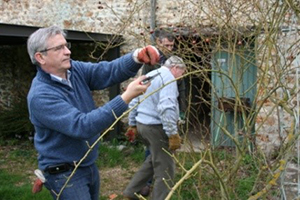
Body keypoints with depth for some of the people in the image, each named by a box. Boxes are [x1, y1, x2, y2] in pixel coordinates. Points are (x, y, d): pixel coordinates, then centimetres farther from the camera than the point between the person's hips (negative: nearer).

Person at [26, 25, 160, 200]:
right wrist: (127, 97, -38)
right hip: (64, 173, -8)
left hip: (89, 166, 8)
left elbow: (109, 71, -13)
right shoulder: (41, 95, -26)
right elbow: (82, 126, -34)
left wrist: (137, 58, -35)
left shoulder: (75, 70, -2)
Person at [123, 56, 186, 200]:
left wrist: (132, 124, 26)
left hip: (142, 124, 9)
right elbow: (166, 107, -27)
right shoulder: (168, 77, -14)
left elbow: (134, 102, 20)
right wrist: (173, 134, -26)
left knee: (155, 159, 25)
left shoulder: (148, 76, 16)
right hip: (156, 127, -9)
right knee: (165, 168, 1)